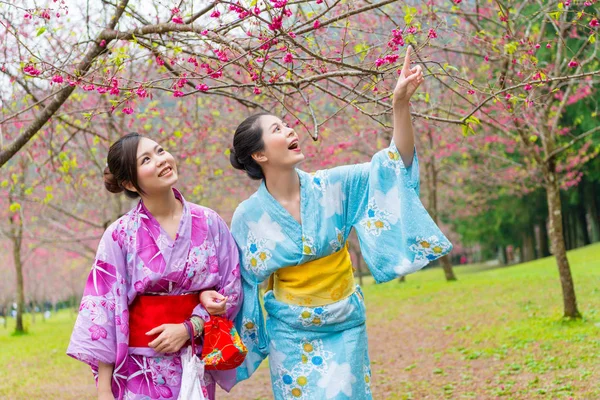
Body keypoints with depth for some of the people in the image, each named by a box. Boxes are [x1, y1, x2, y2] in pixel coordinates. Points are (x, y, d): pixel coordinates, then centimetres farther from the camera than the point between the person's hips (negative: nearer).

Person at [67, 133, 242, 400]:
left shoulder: (209, 223, -2)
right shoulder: (120, 235, -7)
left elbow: (231, 290, 3)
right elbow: (102, 310, -7)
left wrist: (188, 328, -12)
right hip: (141, 368, -2)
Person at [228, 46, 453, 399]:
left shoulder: (332, 187, -6)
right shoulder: (248, 216, -7)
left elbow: (395, 165, -14)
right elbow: (242, 283, 3)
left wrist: (401, 104, -26)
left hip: (345, 328, 1)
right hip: (291, 334, -1)